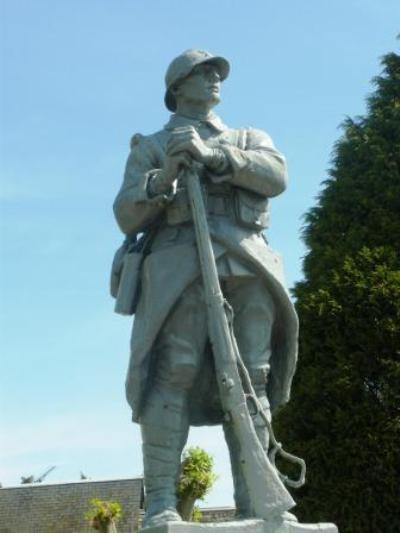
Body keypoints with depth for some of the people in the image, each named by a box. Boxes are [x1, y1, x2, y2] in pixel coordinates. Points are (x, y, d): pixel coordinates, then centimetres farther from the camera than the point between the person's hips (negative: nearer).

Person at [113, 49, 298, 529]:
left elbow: (275, 177, 5)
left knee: (251, 379, -6)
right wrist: (162, 178, -10)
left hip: (248, 262, 3)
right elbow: (127, 217, 9)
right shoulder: (151, 148, 23)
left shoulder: (249, 139, 29)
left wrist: (213, 154, -9)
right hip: (182, 256, -3)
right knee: (175, 372, -18)